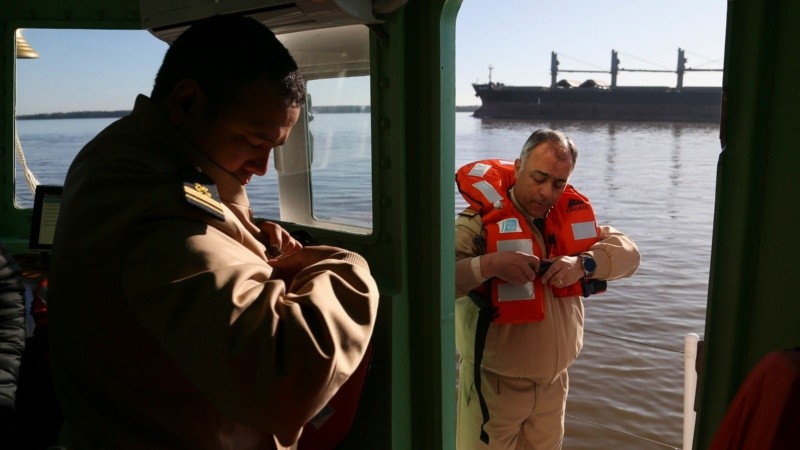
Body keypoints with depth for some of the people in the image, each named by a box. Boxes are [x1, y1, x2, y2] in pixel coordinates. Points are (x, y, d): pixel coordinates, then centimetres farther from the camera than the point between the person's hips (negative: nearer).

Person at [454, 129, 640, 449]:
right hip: (496, 384, -5)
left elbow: (627, 253, -1)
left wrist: (584, 262, -20)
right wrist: (489, 264, -40)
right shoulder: (481, 221, -19)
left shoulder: (572, 215, 2)